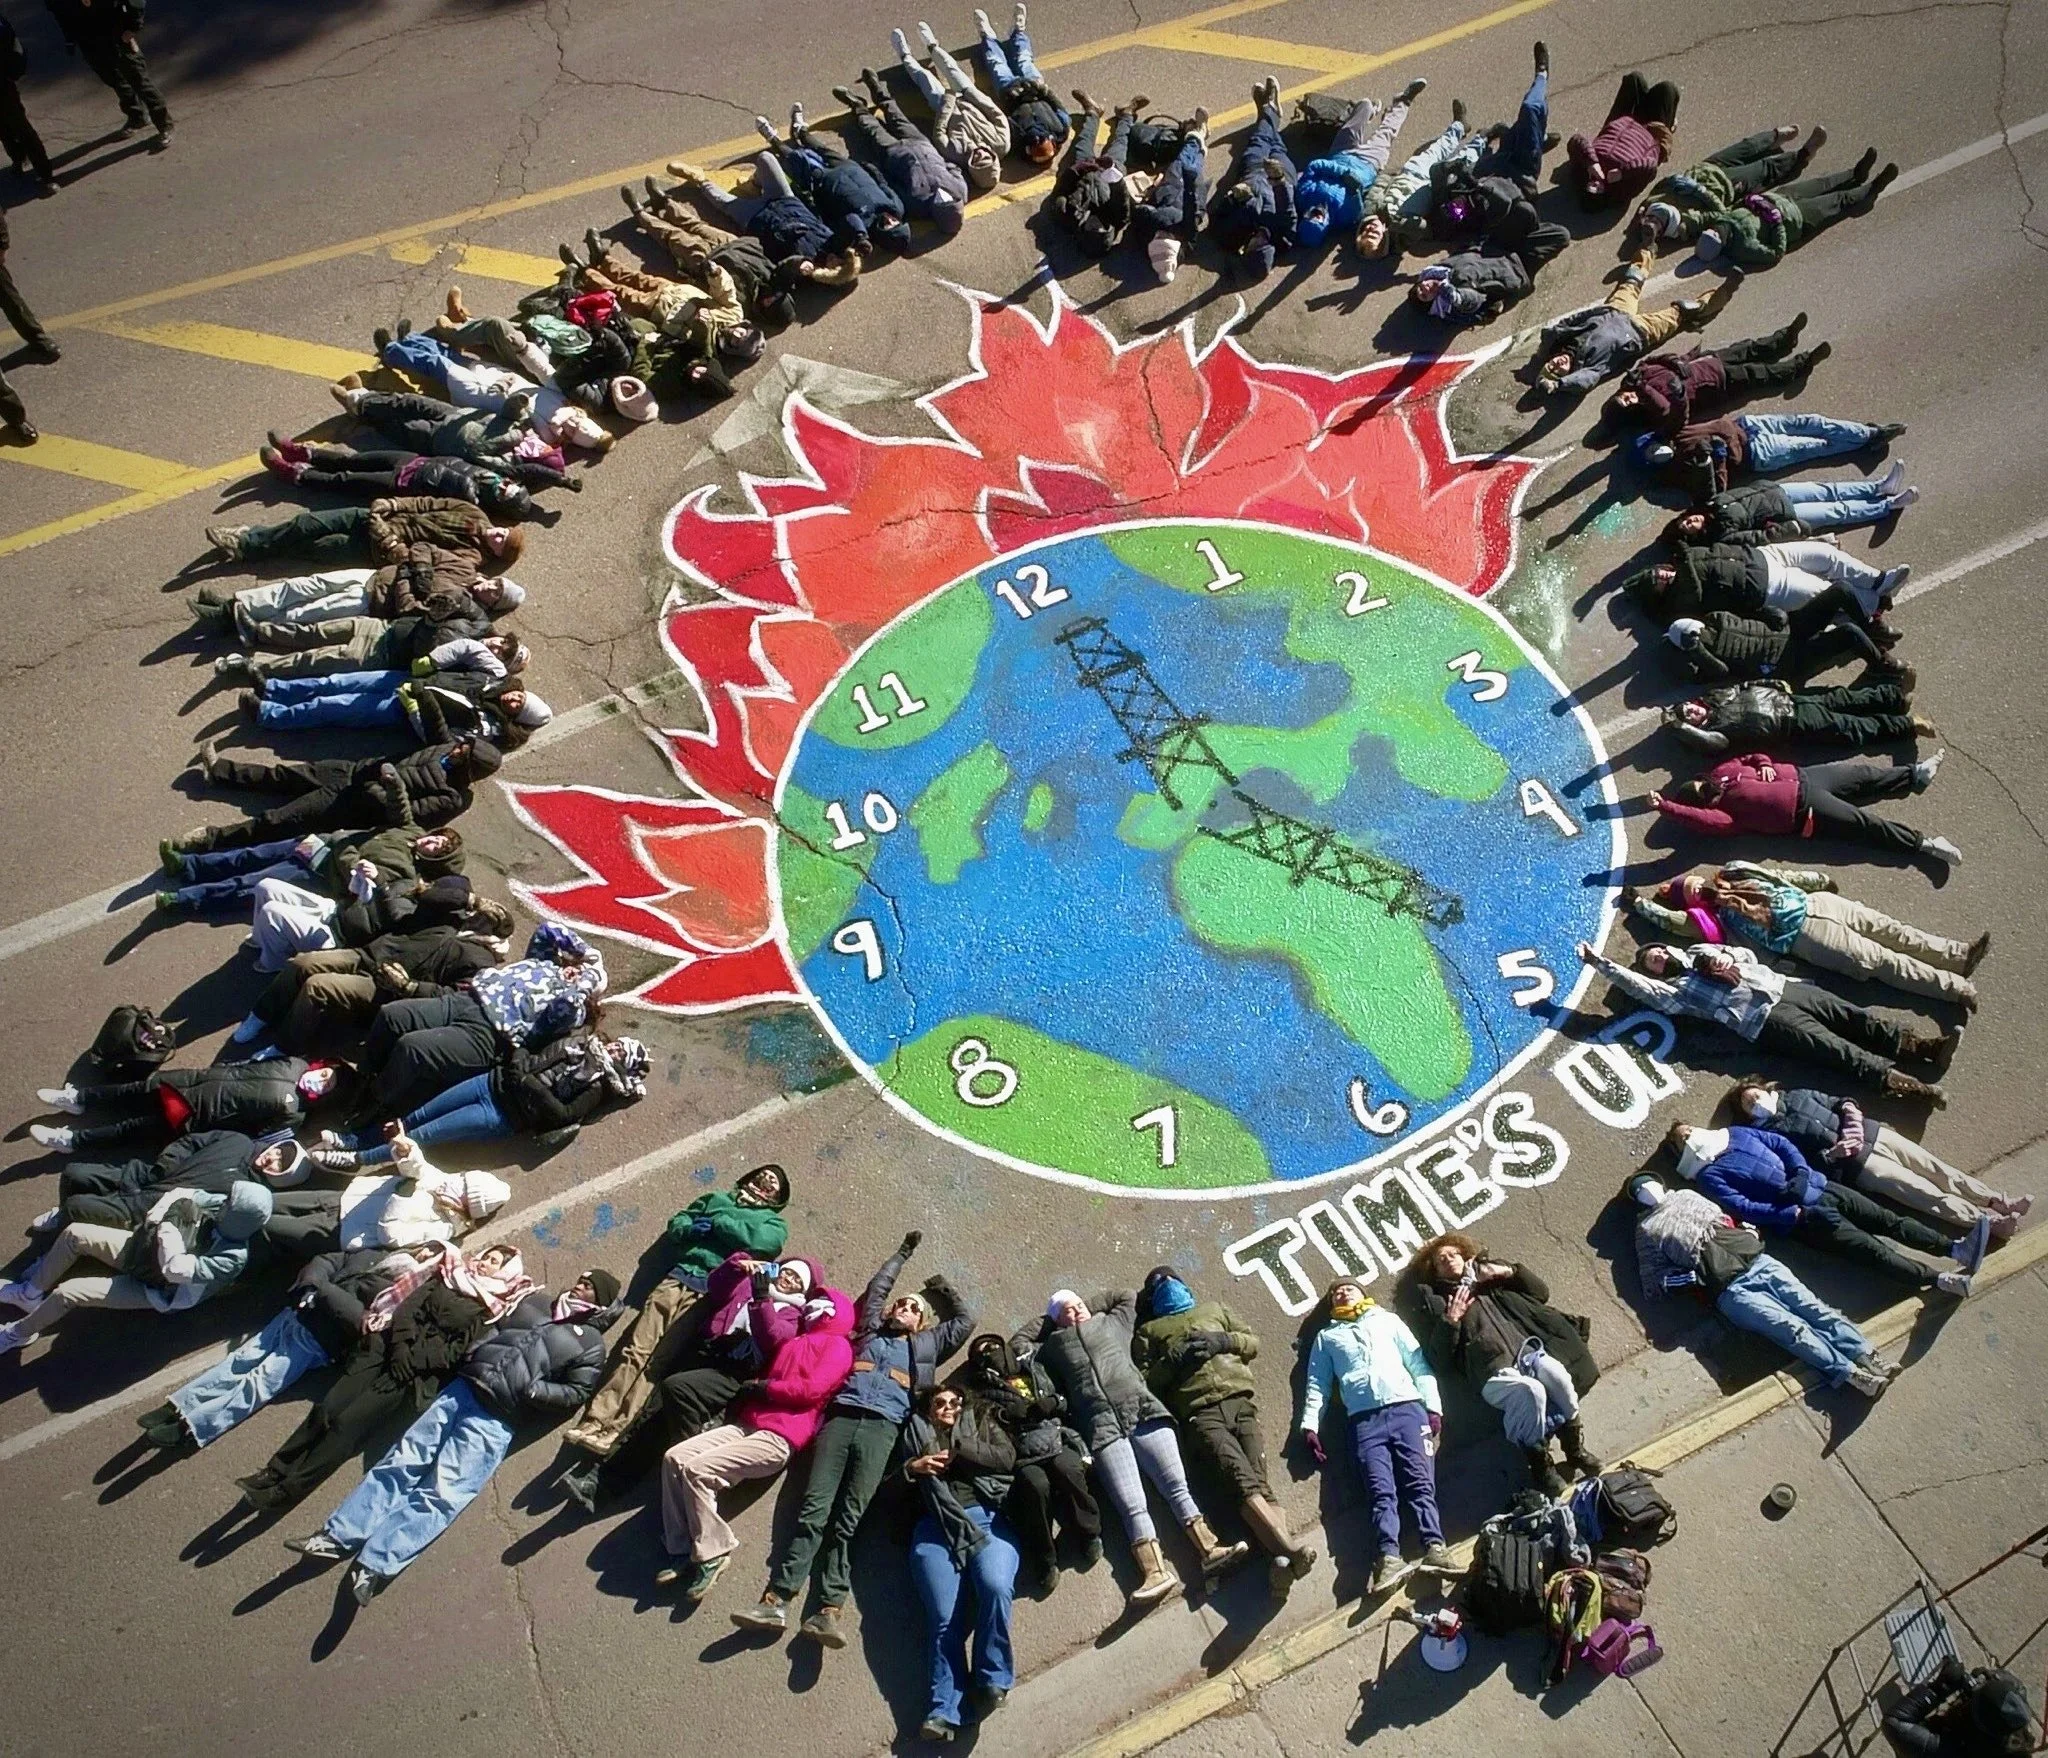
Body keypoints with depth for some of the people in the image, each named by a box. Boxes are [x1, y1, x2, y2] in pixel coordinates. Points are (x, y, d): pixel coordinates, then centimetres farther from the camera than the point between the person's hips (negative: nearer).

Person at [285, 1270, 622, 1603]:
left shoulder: (590, 1343, 2)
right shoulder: (536, 1302, 19)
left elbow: (576, 1393, -4)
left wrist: (532, 1390, -15)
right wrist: (469, 1357, 7)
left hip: (496, 1417, -6)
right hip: (460, 1389, 6)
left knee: (439, 1492, -15)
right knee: (401, 1461, -4)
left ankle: (375, 1565, -23)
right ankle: (339, 1536, -5)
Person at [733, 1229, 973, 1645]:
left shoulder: (924, 1346, 28)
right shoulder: (870, 1330, 28)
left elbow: (965, 1322, 32)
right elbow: (877, 1287, 34)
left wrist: (943, 1292, 41)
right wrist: (903, 1253, 43)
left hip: (882, 1426, 0)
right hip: (841, 1416, 1)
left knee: (847, 1519, -12)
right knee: (814, 1509, -12)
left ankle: (829, 1611, -21)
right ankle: (776, 1601, -20)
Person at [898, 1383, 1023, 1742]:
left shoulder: (982, 1421, 27)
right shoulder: (915, 1433, 30)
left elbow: (1007, 1458, 9)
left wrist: (960, 1450, 2)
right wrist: (912, 1467, 1)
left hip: (986, 1518, 0)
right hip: (935, 1527, 1)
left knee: (996, 1588, -28)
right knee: (943, 1616, -18)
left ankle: (992, 1682, -16)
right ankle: (943, 1712, -21)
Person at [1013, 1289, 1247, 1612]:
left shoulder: (1112, 1322, 28)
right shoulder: (1055, 1344, 25)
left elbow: (1128, 1296, 43)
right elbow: (1018, 1344, 34)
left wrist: (1092, 1306, 39)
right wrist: (1048, 1321, 35)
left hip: (1144, 1410, 2)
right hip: (1102, 1425, -2)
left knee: (1178, 1487, -13)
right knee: (1132, 1506, -18)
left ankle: (1209, 1550, -20)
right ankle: (1155, 1573, -30)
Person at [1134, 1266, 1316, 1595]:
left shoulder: (1213, 1309, 33)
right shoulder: (1149, 1331, 26)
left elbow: (1253, 1341, 25)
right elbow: (1143, 1382, 15)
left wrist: (1223, 1341, 6)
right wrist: (1172, 1361, -1)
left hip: (1241, 1399, 2)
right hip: (1200, 1412, -2)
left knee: (1258, 1481, -22)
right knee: (1245, 1481, -26)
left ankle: (1281, 1559, -41)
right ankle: (1291, 1550, -42)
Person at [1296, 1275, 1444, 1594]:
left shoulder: (1387, 1320, 26)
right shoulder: (1326, 1336, 28)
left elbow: (1419, 1363, 17)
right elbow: (1317, 1384, 18)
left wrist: (1432, 1406, 3)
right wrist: (1310, 1424, 3)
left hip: (1407, 1407, 0)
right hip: (1364, 1419, 0)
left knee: (1420, 1482, -17)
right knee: (1381, 1490, -17)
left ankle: (1435, 1549, -29)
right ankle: (1389, 1558, -31)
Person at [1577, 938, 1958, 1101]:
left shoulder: (1701, 952, 23)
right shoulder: (1673, 991, 3)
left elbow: (1747, 954, 24)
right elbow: (1633, 984, -12)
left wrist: (1727, 959, 2)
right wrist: (1599, 961, -16)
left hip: (1782, 986, 6)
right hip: (1766, 1018, -6)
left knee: (1851, 1015, -7)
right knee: (1835, 1047, -18)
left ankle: (1915, 1043, -10)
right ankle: (1895, 1080, -27)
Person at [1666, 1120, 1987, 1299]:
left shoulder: (1736, 1133, 15)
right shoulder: (1707, 1175, -4)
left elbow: (1780, 1143, 13)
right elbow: (1743, 1207, -12)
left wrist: (1801, 1173, -5)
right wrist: (1793, 1215, -19)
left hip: (1816, 1185, 6)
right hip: (1797, 1217, -6)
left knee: (1887, 1219, -2)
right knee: (1868, 1248, -15)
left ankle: (1955, 1247, -3)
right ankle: (1940, 1280, -22)